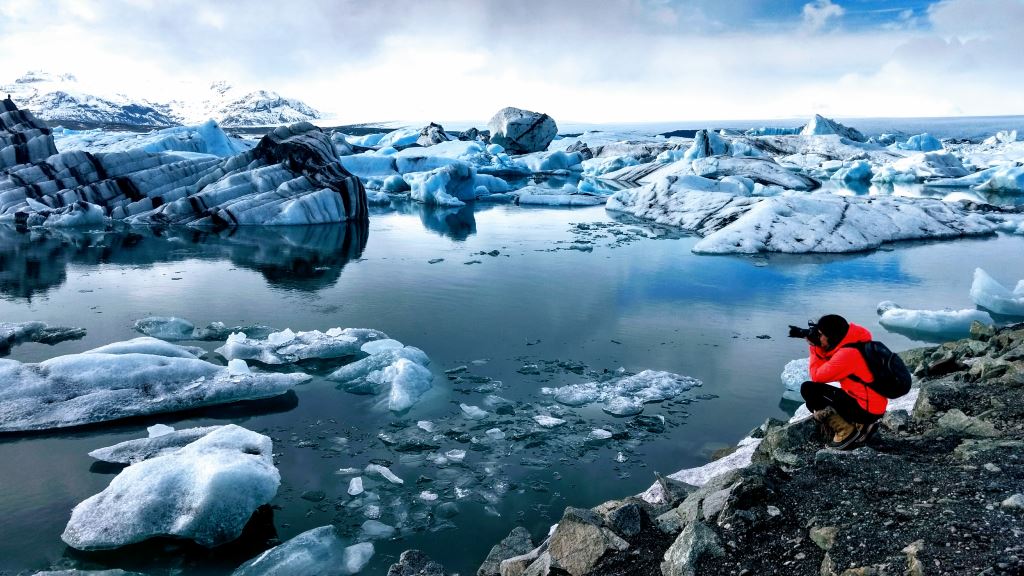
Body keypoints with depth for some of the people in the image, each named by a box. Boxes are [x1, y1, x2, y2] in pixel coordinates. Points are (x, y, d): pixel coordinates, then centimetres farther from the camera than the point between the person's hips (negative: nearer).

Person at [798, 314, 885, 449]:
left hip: (866, 409, -10)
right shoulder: (852, 344, 6)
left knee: (808, 389, -12)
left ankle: (846, 432, -7)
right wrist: (817, 346, 5)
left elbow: (817, 376, -14)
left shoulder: (847, 353, -23)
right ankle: (860, 425, 12)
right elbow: (827, 365, 19)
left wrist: (814, 346, -4)